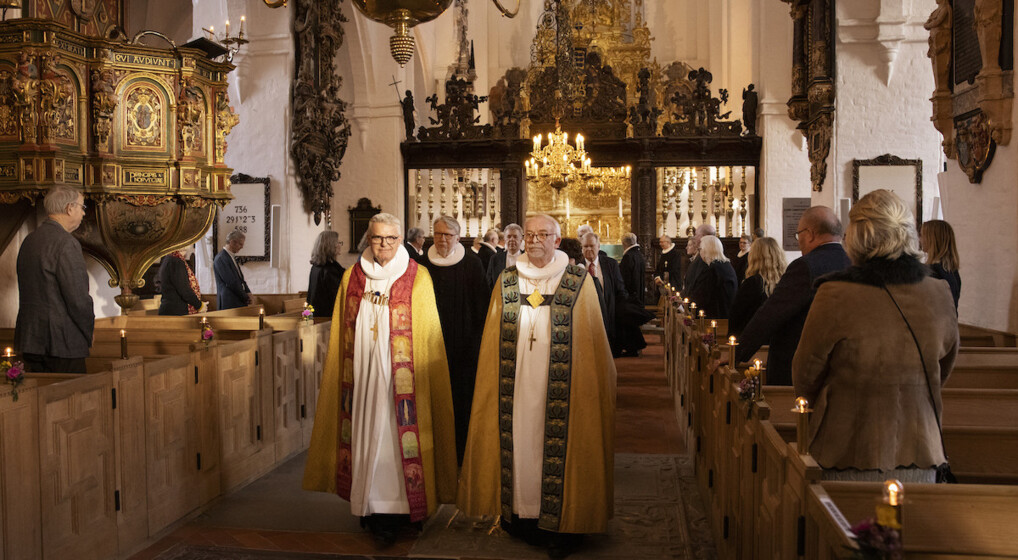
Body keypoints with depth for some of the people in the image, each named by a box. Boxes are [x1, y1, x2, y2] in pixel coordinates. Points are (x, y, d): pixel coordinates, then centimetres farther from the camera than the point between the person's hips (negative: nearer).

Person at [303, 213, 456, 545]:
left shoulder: (418, 278, -1)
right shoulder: (352, 278, 9)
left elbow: (428, 334, 0)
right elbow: (342, 335, 13)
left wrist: (425, 377, -6)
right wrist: (345, 377, 10)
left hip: (398, 377, -3)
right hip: (362, 377, 3)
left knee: (394, 436, -3)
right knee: (365, 435, 4)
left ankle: (390, 515, 5)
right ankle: (370, 507, 15)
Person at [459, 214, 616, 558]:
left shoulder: (579, 282, 0)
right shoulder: (507, 282, 8)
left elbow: (590, 342, 0)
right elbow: (494, 343, 12)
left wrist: (592, 389, -4)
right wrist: (499, 385, 7)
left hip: (558, 388, -3)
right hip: (517, 385, 3)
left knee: (557, 448, -1)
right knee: (518, 443, 6)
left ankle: (561, 524, 12)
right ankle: (520, 514, 19)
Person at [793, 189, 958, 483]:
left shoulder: (834, 297, -15)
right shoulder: (940, 295, -1)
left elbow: (806, 375, -2)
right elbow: (943, 370, 15)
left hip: (849, 458, -4)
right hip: (920, 456, 4)